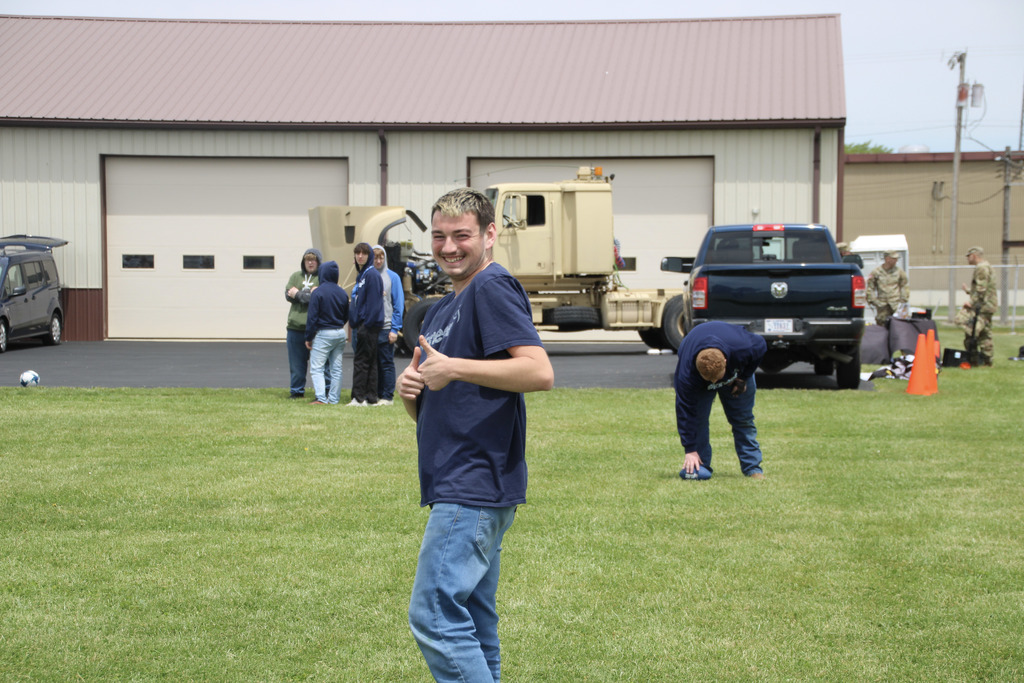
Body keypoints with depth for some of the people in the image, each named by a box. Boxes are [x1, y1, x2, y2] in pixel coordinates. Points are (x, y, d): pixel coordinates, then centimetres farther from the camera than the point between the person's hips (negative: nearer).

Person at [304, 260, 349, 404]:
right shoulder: (343, 293, 4)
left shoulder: (318, 292, -12)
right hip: (340, 333, 6)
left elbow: (312, 317, -12)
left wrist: (308, 337, -7)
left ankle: (321, 398, -14)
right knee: (336, 369, 11)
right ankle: (334, 399, 13)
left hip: (323, 334, -6)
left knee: (316, 368, -3)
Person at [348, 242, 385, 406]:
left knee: (361, 361, -9)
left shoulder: (372, 275, -11)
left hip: (369, 325, -10)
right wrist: (355, 323, 17)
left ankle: (359, 397, -9)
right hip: (361, 324, 10)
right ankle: (371, 398, 12)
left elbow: (373, 302, -17)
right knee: (370, 362, 10)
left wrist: (366, 324, -20)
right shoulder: (360, 275, 18)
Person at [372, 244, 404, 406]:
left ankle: (387, 397, 4)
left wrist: (395, 329, -8)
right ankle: (377, 394, 15)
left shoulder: (392, 277, 0)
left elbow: (398, 303, -2)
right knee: (374, 363, 8)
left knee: (386, 363, 0)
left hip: (385, 327, -3)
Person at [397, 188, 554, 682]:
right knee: (473, 626, 13)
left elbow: (539, 371, -22)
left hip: (475, 484, -10)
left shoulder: (492, 288, -9)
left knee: (434, 615, -15)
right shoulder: (440, 310, 20)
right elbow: (424, 409, 24)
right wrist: (409, 388, 1)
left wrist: (453, 368, -19)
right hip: (460, 488, 10)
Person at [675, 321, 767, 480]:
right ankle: (699, 466, -4)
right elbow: (685, 410, -36)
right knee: (697, 418, -15)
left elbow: (761, 347, -17)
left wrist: (743, 378, -16)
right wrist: (690, 450, -33)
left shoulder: (744, 348, -43)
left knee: (743, 419, 0)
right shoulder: (686, 373, -43)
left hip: (738, 369, 1)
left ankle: (753, 468, 6)